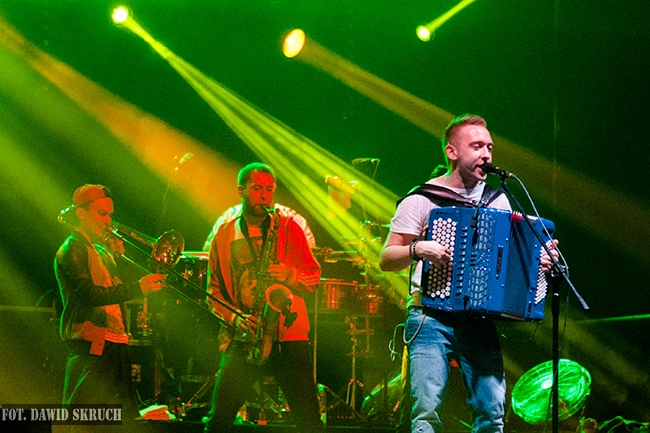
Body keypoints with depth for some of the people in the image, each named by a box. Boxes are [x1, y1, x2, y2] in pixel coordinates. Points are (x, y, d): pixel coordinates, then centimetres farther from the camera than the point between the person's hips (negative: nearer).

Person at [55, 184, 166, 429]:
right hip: (89, 346, -9)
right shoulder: (72, 249, -7)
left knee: (127, 417, 10)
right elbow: (89, 293, -21)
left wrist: (119, 258, 4)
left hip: (114, 344, 9)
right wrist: (138, 288, -27)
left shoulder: (102, 250, 22)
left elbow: (117, 289, 18)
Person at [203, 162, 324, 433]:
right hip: (242, 339, 1)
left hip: (289, 336, -1)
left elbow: (314, 276, 8)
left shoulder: (288, 227, 8)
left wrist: (290, 275, -14)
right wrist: (235, 317, -6)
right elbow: (214, 290, 12)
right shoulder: (224, 235, 11)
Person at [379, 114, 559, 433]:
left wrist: (540, 260, 2)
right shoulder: (421, 201, 2)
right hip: (431, 319, -3)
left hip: (479, 321, 4)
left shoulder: (497, 201, 16)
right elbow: (386, 259, 1)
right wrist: (417, 248, -19)